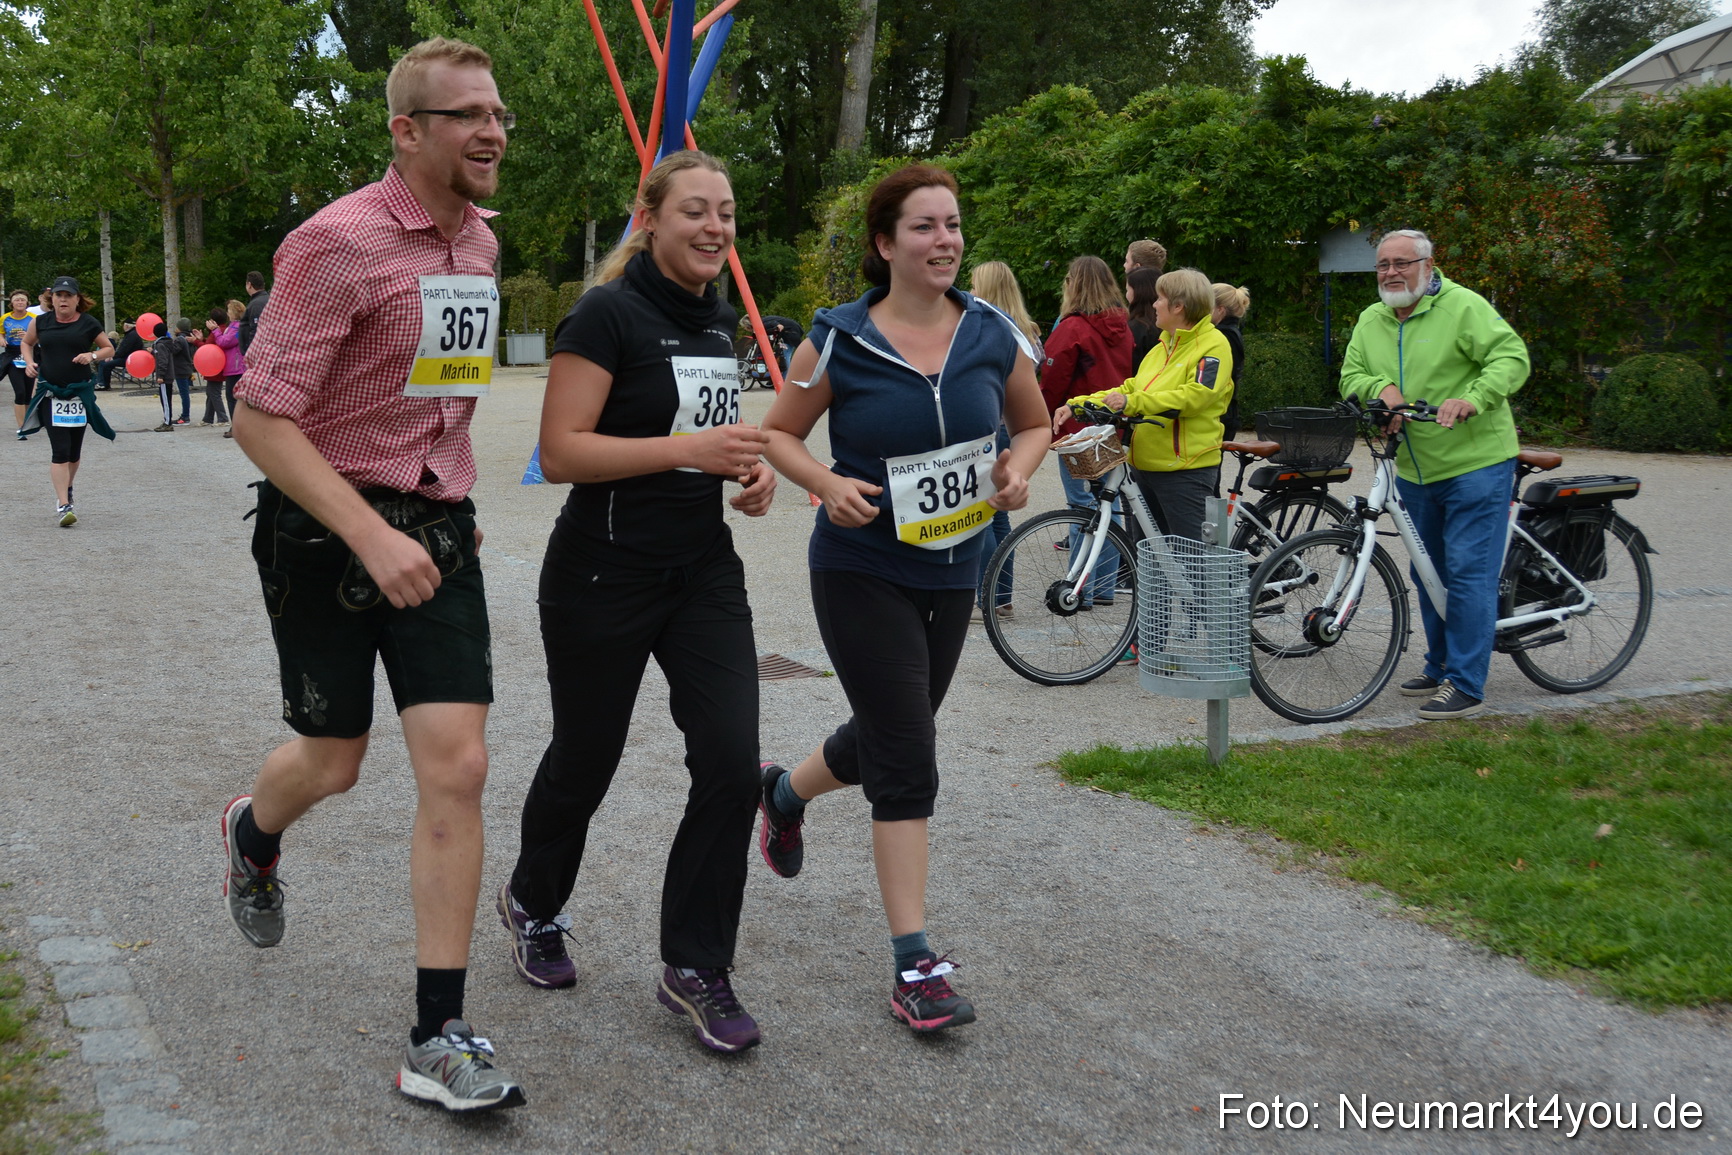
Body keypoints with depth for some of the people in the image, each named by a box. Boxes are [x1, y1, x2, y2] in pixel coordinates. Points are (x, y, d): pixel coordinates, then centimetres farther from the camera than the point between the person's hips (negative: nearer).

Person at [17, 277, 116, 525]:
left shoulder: (88, 324, -1)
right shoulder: (40, 322, 2)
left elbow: (109, 349, 9)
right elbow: (26, 343, 19)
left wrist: (93, 356, -11)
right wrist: (29, 362, 1)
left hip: (79, 393, 1)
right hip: (50, 393, -1)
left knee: (74, 451, 11)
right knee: (60, 449, -11)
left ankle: (66, 490, 37)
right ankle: (63, 505, -12)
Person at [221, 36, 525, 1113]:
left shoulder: (480, 243, 7)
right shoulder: (339, 243, -16)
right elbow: (261, 419, -20)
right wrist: (372, 536, -27)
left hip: (436, 530, 5)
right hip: (326, 529, -5)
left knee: (457, 769, -5)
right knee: (333, 761, 11)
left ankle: (439, 1042, 2)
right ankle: (254, 833, 51)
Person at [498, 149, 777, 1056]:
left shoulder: (719, 320, 11)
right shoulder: (608, 315, -12)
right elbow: (560, 453, -19)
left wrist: (747, 469, 5)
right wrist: (689, 449, -25)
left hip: (704, 570, 6)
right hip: (604, 574, -6)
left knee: (732, 763, -6)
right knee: (585, 760, 11)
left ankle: (695, 968, 8)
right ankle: (532, 905, 41)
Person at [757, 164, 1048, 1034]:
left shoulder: (992, 335, -2)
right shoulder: (839, 340, -10)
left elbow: (1034, 422, 13)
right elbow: (778, 433, 0)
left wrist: (1020, 465, -10)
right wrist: (828, 484, -19)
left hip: (952, 572, 5)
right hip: (862, 574, -5)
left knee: (889, 734, 19)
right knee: (908, 758, -9)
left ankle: (785, 793, 53)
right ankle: (915, 964, -2)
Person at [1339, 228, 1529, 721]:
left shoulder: (1463, 306, -10)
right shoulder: (1371, 321, 10)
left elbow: (1512, 357, -15)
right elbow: (1351, 376, 8)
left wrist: (1473, 399, -31)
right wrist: (1382, 387, -14)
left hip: (1475, 463, -7)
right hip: (1415, 471, 7)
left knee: (1469, 571, -8)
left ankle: (1465, 686, -5)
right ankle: (1439, 666, 30)